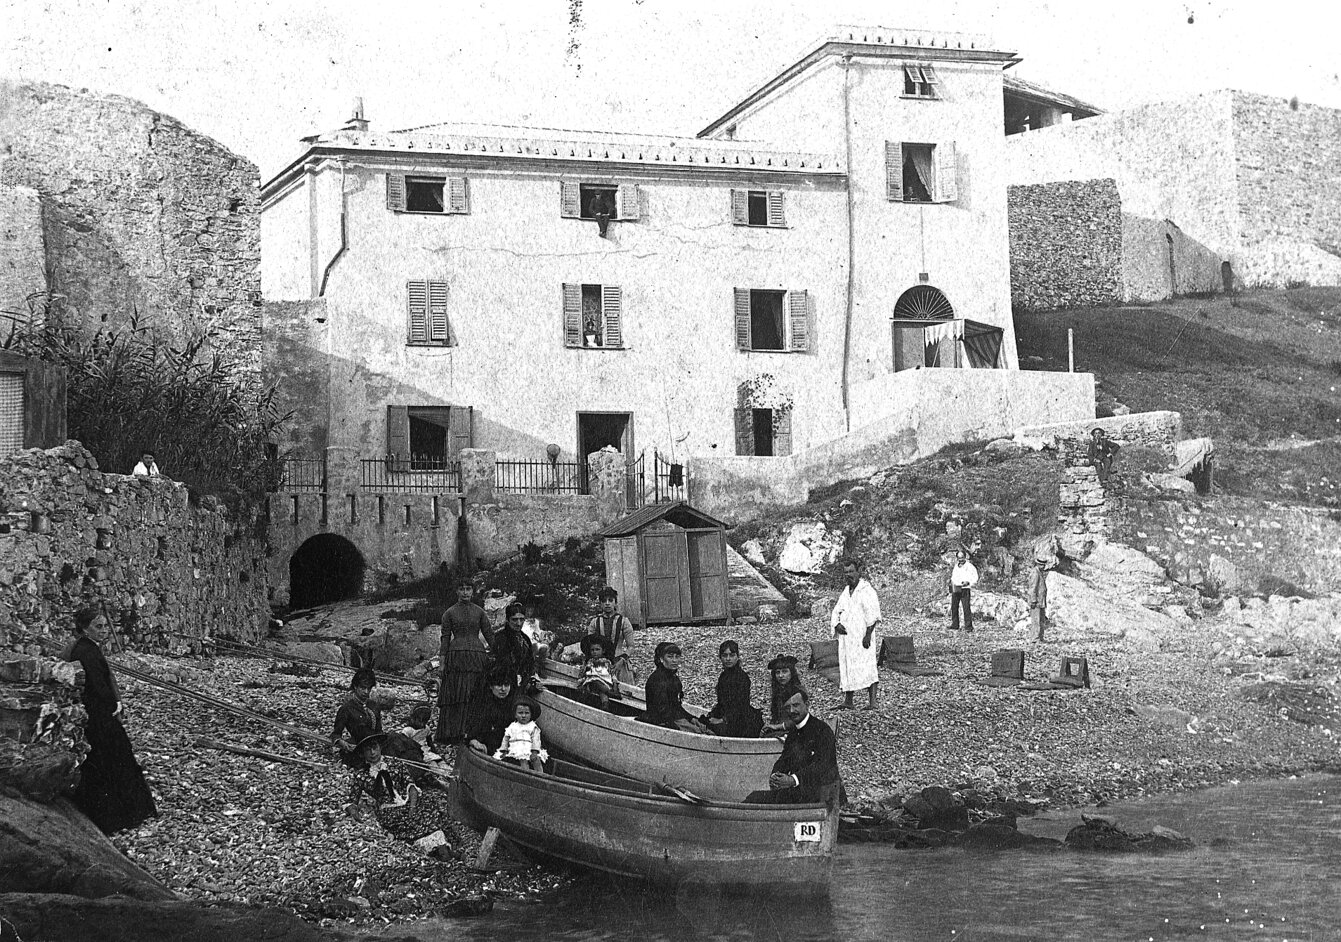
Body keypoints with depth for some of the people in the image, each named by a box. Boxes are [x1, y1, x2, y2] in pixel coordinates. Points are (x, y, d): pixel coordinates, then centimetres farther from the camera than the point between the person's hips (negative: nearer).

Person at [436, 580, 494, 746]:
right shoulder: (449, 613, 7)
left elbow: (489, 635, 11)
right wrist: (443, 662, -2)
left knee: (474, 696, -3)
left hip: (477, 655, 1)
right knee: (454, 695, -5)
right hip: (456, 656, -1)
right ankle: (451, 734, -3)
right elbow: (445, 637, 4)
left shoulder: (479, 612, 11)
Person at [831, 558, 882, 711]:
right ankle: (847, 701, 12)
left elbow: (873, 615, -15)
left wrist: (868, 634, -21)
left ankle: (873, 702, -13)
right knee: (847, 668, 8)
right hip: (846, 636, 8)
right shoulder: (846, 591, 16)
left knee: (866, 668, -11)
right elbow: (836, 611, 18)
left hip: (861, 637, -8)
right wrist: (837, 624, -3)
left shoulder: (866, 590, -8)